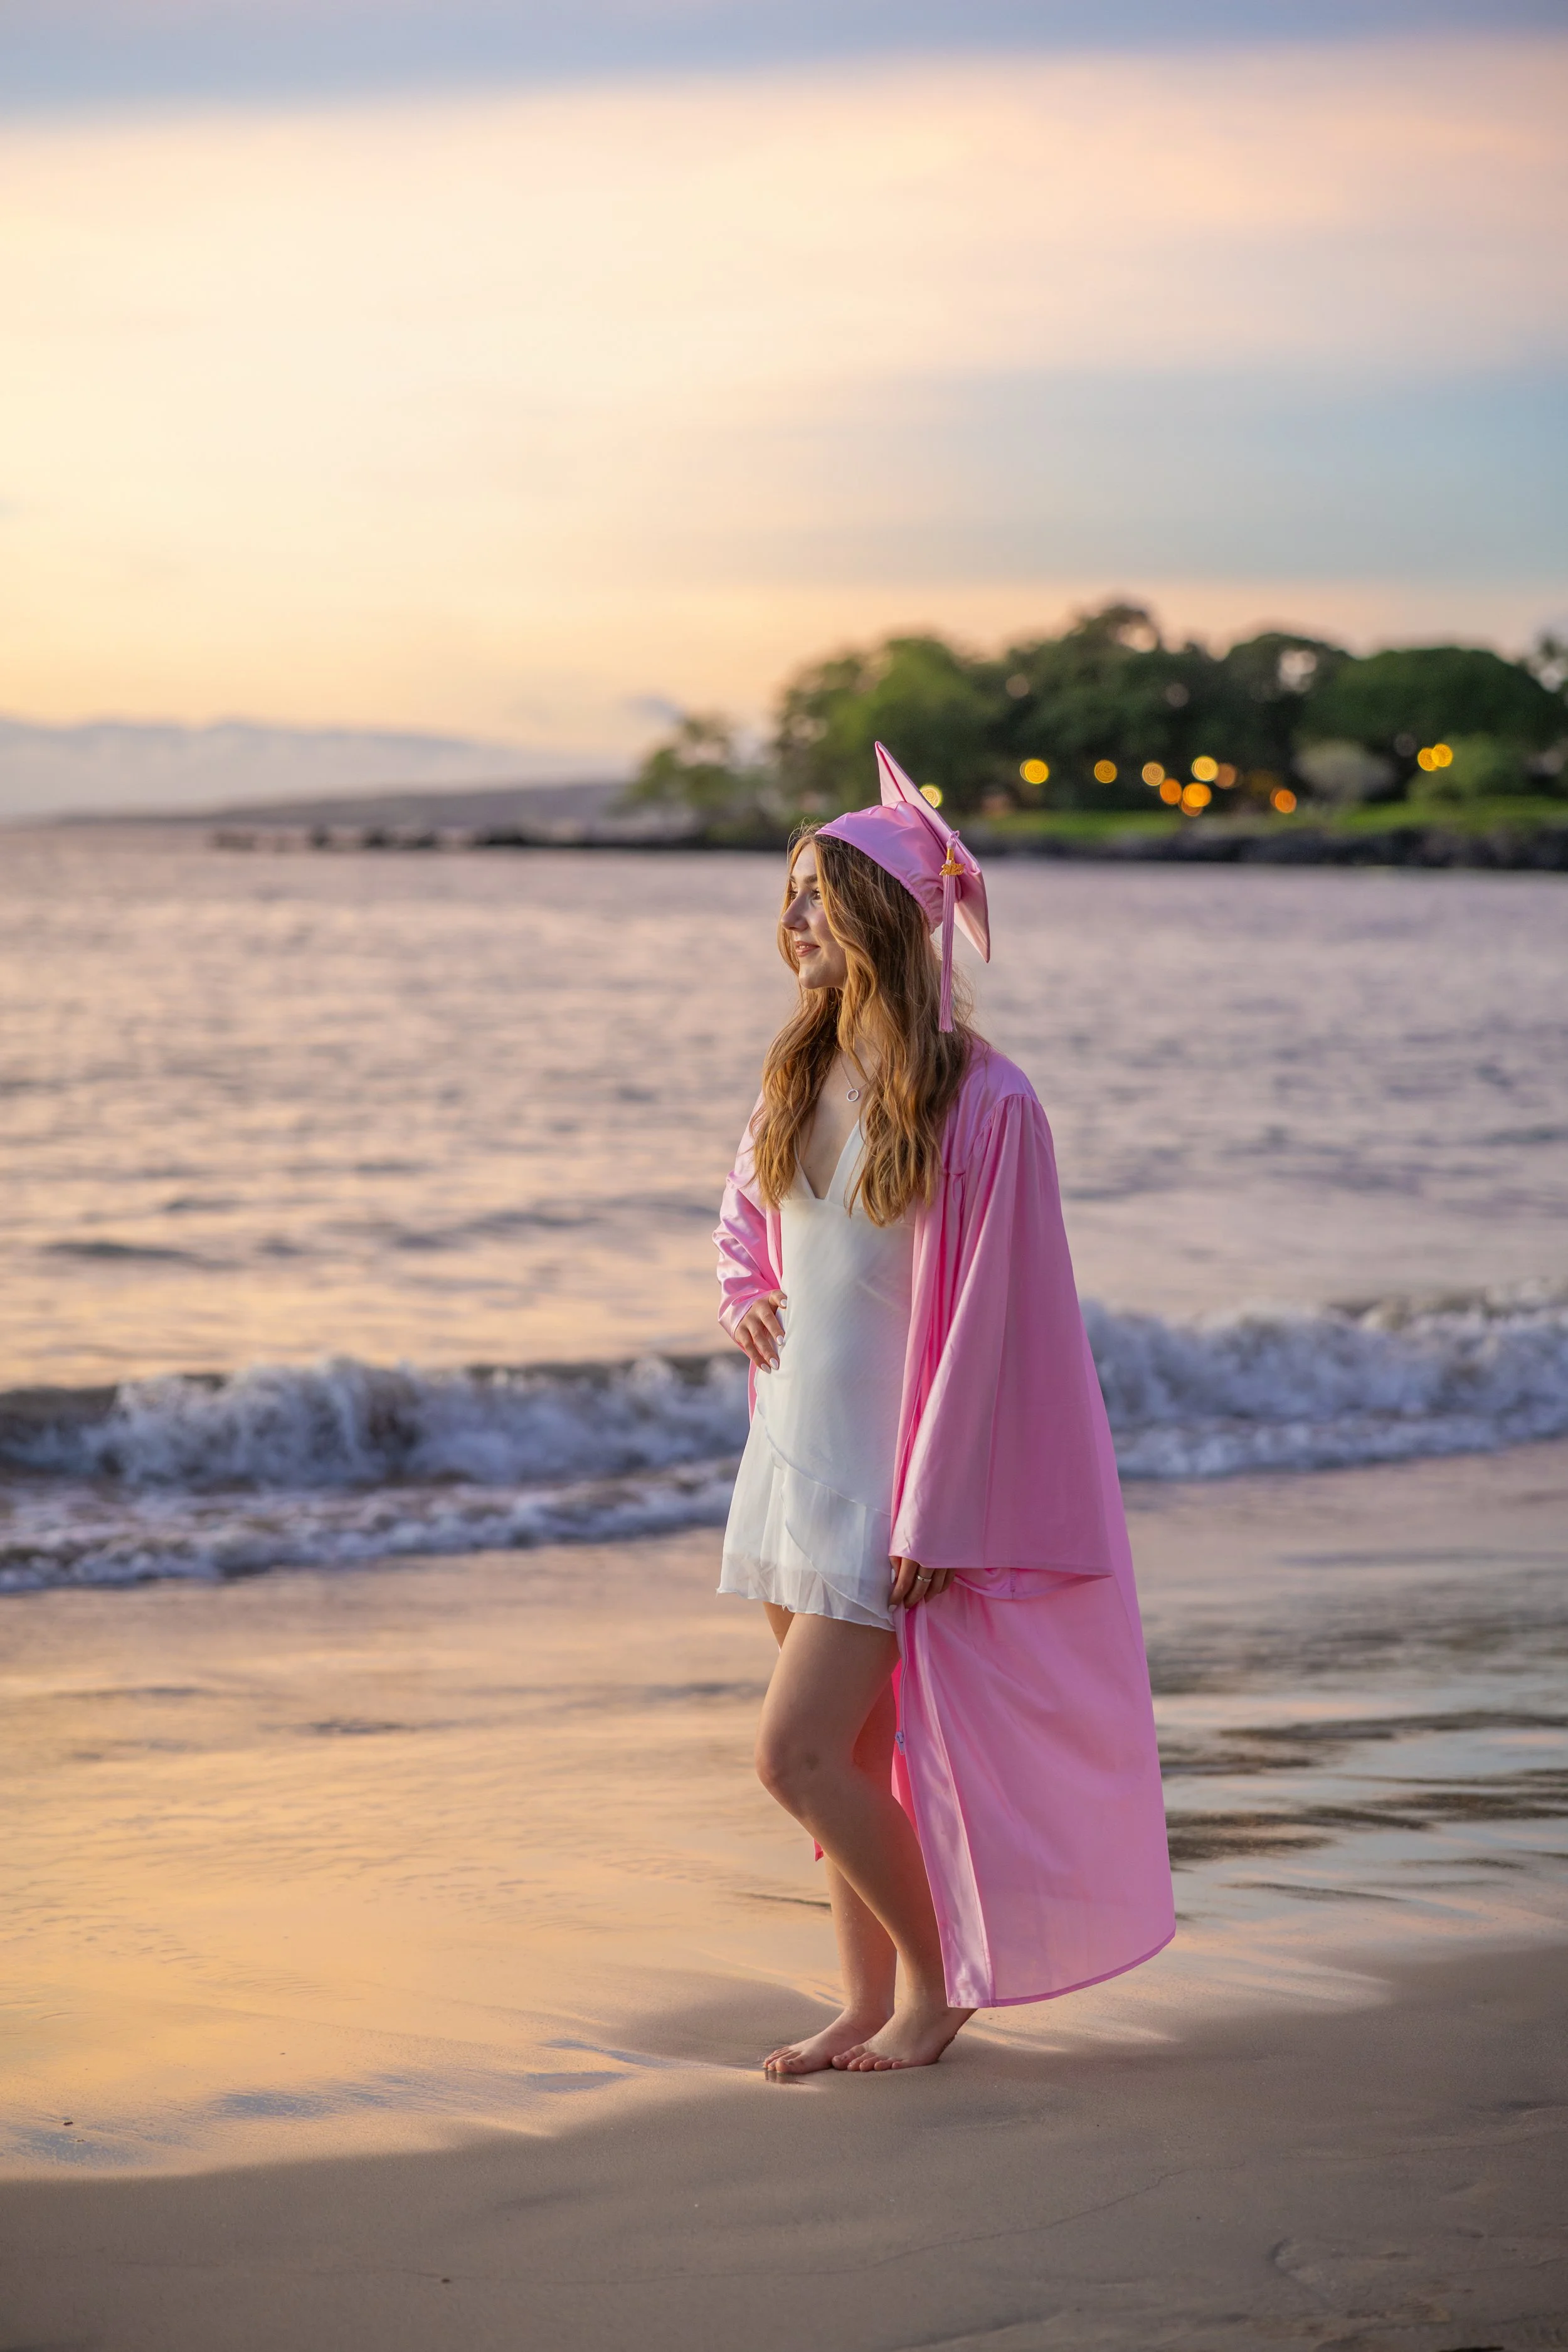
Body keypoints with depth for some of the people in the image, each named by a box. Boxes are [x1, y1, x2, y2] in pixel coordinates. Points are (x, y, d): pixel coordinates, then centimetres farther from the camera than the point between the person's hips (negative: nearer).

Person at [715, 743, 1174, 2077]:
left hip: (888, 1470, -7)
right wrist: (743, 1296, 1)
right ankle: (869, 2001, 23)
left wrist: (931, 1518, -15)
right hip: (791, 1454, 7)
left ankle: (935, 1972, 11)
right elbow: (744, 1217, 24)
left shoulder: (983, 1105, -16)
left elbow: (982, 1319, -15)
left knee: (798, 1753, -9)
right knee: (848, 1754, 12)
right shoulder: (795, 1076, 6)